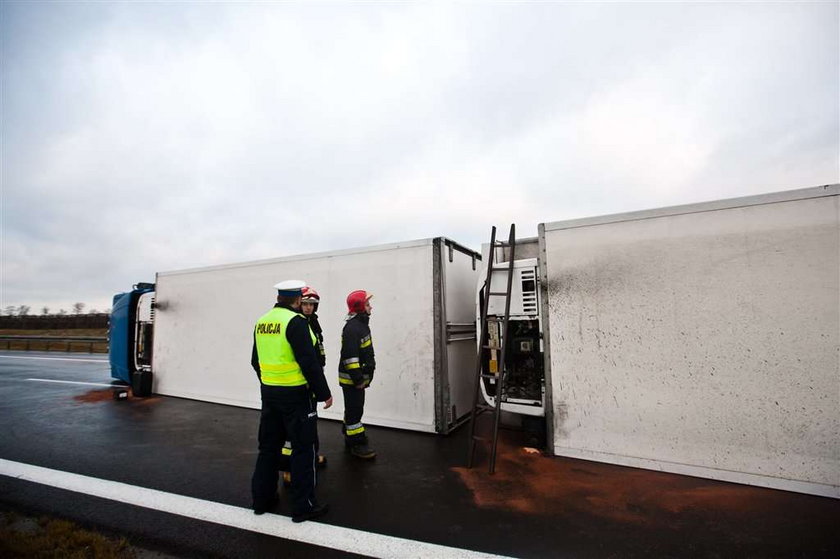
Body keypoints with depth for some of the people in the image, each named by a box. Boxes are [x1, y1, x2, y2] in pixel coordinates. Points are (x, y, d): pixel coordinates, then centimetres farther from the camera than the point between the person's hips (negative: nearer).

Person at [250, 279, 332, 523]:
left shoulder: (262, 322, 7)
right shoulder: (296, 322, -18)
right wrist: (324, 393, -11)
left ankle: (262, 498, 31)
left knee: (269, 445, 19)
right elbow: (309, 362, -20)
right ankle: (303, 506, 13)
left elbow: (256, 360, 15)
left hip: (269, 392, 8)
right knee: (303, 448, 4)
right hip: (295, 394, -8)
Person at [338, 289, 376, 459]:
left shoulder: (362, 324, 11)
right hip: (351, 378, -10)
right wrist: (358, 379, -22)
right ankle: (357, 444, 8)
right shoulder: (352, 328, -22)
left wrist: (365, 377, 19)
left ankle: (351, 438, 33)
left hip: (359, 376, 10)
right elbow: (349, 356, -26)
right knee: (354, 410, -1)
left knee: (355, 409, 20)